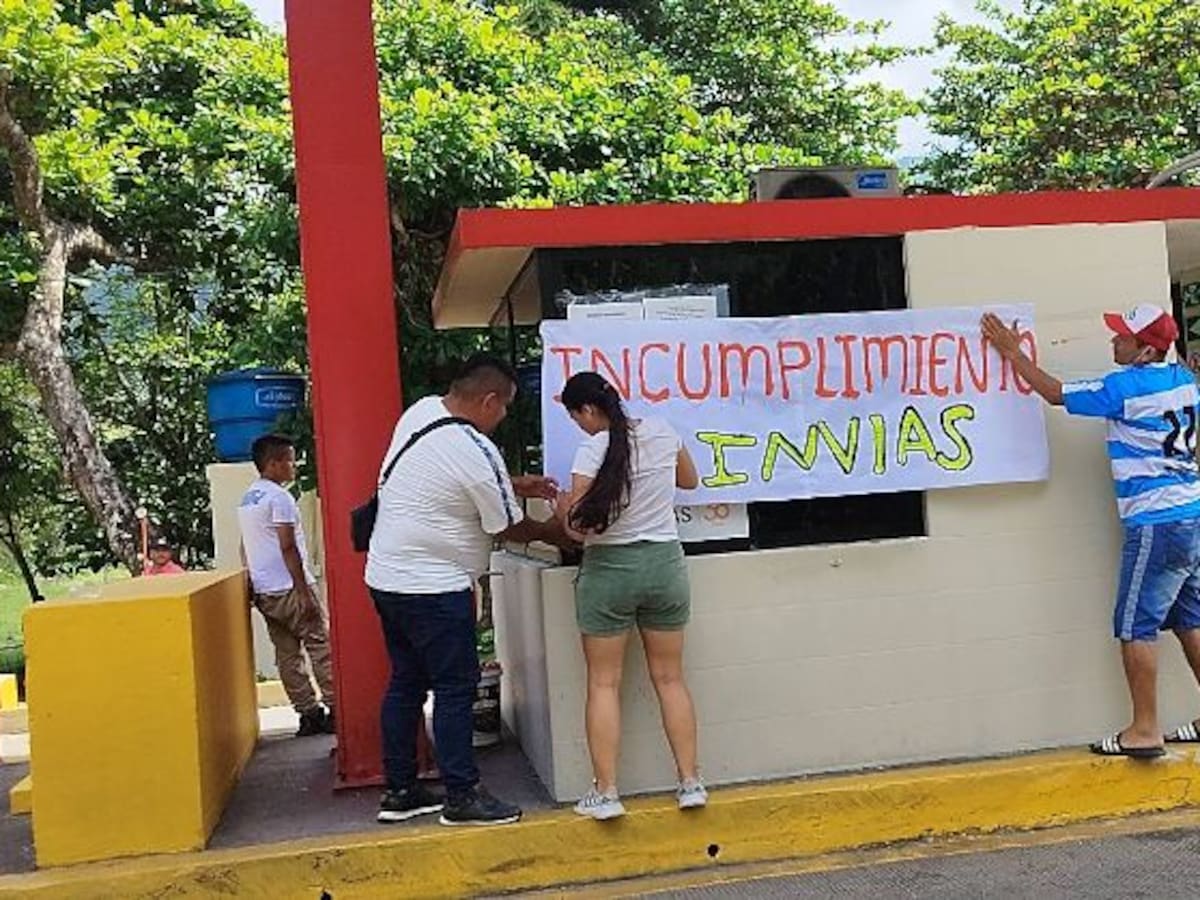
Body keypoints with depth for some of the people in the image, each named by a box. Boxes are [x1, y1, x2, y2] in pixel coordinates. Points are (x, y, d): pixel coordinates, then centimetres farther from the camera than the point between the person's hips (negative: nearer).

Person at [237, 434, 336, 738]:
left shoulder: (246, 499, 15)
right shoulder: (279, 497, -12)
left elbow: (245, 548, 20)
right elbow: (288, 548, -18)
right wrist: (305, 592, -17)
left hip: (263, 592, 9)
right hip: (289, 588, -9)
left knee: (287, 653, 7)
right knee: (320, 646, -3)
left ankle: (309, 713, 9)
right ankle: (336, 710, -3)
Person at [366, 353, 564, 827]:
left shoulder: (421, 411, 4)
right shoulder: (478, 455, -21)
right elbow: (511, 529, -8)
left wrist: (516, 485, 15)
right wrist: (554, 531, 10)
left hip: (387, 575, 9)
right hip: (433, 587, -9)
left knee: (406, 682, 15)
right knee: (455, 688, 1)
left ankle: (399, 792, 24)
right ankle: (461, 797, 8)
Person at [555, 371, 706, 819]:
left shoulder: (593, 450, -14)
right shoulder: (662, 432, 2)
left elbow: (578, 526, -15)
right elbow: (690, 480, 20)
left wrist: (564, 506, 6)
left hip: (609, 568, -4)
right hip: (665, 562, 5)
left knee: (604, 683, 6)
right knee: (670, 678, 13)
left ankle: (605, 792, 7)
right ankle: (690, 782, 16)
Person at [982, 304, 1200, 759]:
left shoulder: (1126, 387, -13)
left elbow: (1056, 394, -4)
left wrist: (1013, 353, 6)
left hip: (1156, 522, -9)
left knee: (1136, 626, -3)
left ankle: (1145, 729, 0)